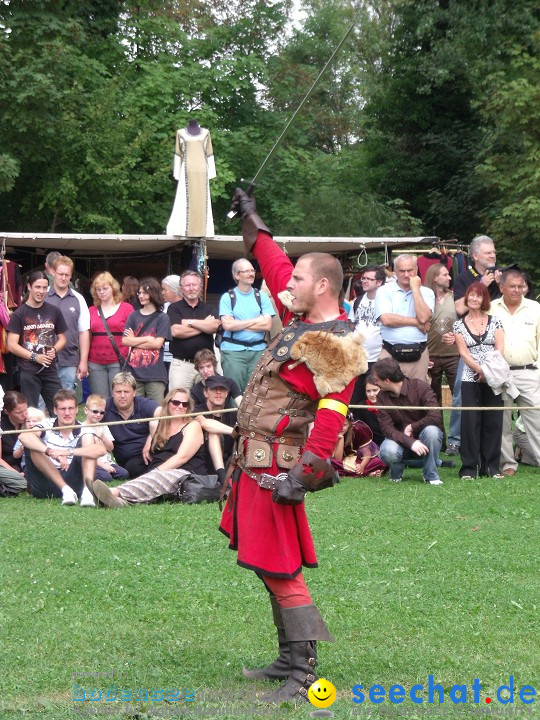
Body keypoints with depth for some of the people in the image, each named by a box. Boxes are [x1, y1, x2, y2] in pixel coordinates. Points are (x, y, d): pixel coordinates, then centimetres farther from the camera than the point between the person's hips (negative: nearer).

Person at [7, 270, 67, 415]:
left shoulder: (54, 312, 8)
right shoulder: (19, 314, -2)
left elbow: (62, 338, 17)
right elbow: (12, 345, -6)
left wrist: (54, 350, -5)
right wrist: (35, 357, -14)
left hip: (50, 370, 3)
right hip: (28, 372, -3)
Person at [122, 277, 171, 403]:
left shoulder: (162, 318, 3)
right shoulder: (134, 316, 11)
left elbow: (158, 344, -6)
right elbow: (125, 341, 2)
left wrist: (134, 341, 0)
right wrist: (147, 339, -5)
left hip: (155, 375, -2)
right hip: (134, 373, 2)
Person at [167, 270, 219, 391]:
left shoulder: (209, 308, 13)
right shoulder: (174, 308, 7)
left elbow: (214, 326, -6)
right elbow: (175, 331, -10)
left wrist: (189, 322, -4)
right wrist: (204, 326, -3)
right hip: (181, 364, -2)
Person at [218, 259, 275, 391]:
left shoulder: (262, 297, 9)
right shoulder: (227, 297, 4)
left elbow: (267, 325, -1)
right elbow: (227, 325, -9)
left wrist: (238, 324, -5)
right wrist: (255, 321, -5)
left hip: (258, 350, 2)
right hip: (233, 350, -2)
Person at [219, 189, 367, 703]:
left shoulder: (334, 345, -16)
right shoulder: (301, 319, 12)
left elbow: (331, 416, -25)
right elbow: (275, 268, 27)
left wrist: (304, 474, -30)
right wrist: (252, 223, 34)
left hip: (275, 468, -10)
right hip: (254, 462, 10)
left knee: (279, 570, -11)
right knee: (271, 567, 15)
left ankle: (304, 677, -8)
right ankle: (290, 659, 23)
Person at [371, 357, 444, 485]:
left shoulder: (420, 387, -17)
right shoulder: (383, 397, -8)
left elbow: (435, 417, -26)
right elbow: (387, 428, -16)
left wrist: (411, 427, -17)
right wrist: (410, 442, -31)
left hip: (423, 439, -1)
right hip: (400, 440, 1)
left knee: (431, 430, -36)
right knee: (388, 451, -34)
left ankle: (431, 475, -15)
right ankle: (396, 473, 3)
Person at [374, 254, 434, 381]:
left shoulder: (426, 293, 7)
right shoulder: (384, 291, 3)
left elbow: (424, 317, -10)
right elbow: (386, 319, -12)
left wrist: (415, 289, -5)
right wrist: (417, 322, -7)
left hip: (418, 355, 2)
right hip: (390, 353, -1)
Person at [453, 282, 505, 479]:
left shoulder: (495, 321, 8)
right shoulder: (459, 325, 6)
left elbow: (500, 349, 0)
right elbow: (464, 353, -2)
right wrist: (481, 370, -15)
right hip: (471, 379, -1)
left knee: (493, 421, 2)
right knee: (470, 422, -3)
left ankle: (491, 466, 8)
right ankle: (469, 467, 1)